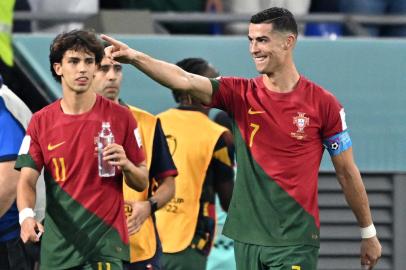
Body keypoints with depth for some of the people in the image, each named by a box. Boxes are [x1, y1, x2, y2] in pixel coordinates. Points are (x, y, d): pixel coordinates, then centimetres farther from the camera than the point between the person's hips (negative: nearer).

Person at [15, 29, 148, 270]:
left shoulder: (120, 117, 2)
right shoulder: (41, 122, 5)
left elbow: (142, 182, 7)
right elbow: (27, 181, -1)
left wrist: (126, 165, -15)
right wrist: (26, 215, -22)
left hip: (106, 241, -2)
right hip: (57, 247, 2)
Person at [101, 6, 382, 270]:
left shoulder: (323, 103, -4)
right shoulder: (241, 95, 3)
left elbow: (347, 172, 4)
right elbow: (184, 80, -12)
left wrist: (369, 233, 9)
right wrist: (134, 57, -28)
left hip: (295, 242, -4)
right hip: (248, 238, 4)